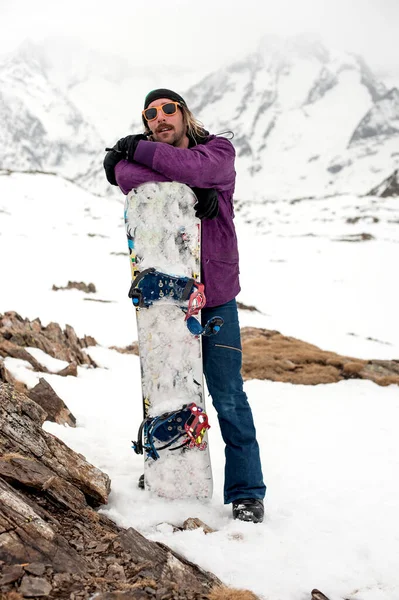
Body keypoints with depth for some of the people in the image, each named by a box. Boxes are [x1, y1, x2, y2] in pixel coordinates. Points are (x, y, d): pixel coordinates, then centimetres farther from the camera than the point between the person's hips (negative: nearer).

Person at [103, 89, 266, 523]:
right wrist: (188, 189, -24)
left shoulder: (218, 151, 1)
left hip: (214, 295, -2)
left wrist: (140, 150, -11)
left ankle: (246, 491, 7)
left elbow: (195, 167, -22)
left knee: (227, 394, -2)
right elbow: (123, 173, -18)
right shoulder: (139, 156, 6)